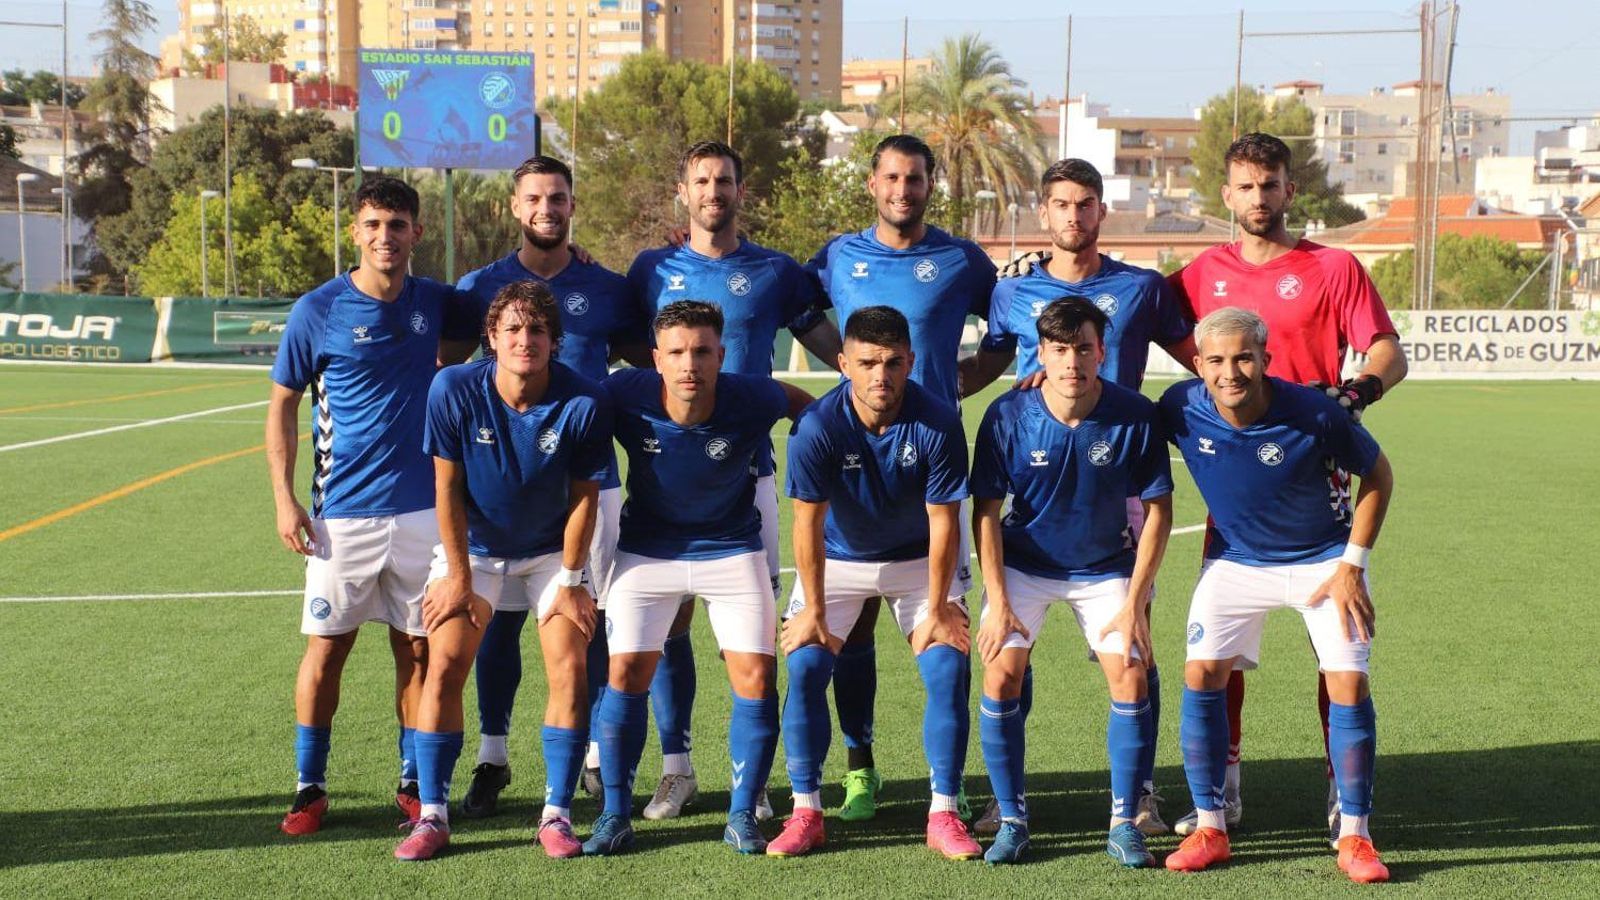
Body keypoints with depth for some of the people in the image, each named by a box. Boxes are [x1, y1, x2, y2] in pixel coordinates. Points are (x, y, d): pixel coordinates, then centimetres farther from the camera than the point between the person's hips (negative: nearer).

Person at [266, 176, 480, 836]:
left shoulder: (436, 303, 4)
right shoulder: (318, 310, -4)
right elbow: (283, 405, 2)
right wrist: (284, 498, -5)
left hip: (421, 509, 3)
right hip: (342, 513, -2)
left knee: (418, 649, 7)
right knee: (326, 648, 2)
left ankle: (414, 783, 19)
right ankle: (309, 788, 15)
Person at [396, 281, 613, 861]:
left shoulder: (584, 403, -21)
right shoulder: (454, 390, -20)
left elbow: (584, 497, -10)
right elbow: (448, 488, -11)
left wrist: (570, 580, -8)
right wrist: (459, 577, -10)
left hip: (551, 550, 0)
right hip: (472, 546, 0)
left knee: (571, 670, -11)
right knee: (444, 665, -11)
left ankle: (556, 814, 2)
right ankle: (432, 815, -1)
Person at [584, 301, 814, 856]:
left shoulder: (752, 400, -22)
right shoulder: (625, 395, -22)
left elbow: (806, 405, 1)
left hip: (732, 550, 0)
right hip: (646, 551, 0)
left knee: (756, 676, -7)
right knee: (627, 672, -7)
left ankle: (743, 816, 9)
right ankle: (615, 815, 8)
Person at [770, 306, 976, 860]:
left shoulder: (938, 424, -24)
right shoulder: (816, 427, -26)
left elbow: (943, 520, -17)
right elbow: (808, 522, -19)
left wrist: (937, 608, -14)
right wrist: (813, 609, -16)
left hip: (917, 559, 0)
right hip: (837, 559, 0)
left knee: (948, 669, -13)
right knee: (805, 665, -14)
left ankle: (943, 815, -2)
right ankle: (806, 813, -3)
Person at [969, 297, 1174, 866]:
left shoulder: (1135, 417, -19)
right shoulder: (1008, 415, -19)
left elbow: (1157, 510, -11)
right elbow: (986, 511, -11)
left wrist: (1134, 602, -15)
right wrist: (998, 601, -16)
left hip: (1106, 567, 0)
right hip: (1023, 564, 0)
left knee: (1131, 677, -13)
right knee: (1001, 676, -13)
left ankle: (1124, 824, 3)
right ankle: (1011, 820, 3)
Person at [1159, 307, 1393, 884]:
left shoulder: (1314, 413, -27)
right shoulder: (1181, 409, -21)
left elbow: (1378, 474, -10)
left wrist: (1352, 564, -12)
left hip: (1324, 560, -2)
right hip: (1234, 560, 2)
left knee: (1349, 683, -12)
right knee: (1202, 674, -11)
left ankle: (1354, 837, 3)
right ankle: (1210, 829, 1)